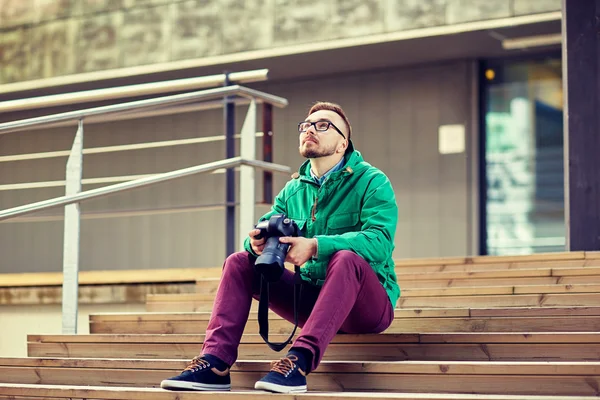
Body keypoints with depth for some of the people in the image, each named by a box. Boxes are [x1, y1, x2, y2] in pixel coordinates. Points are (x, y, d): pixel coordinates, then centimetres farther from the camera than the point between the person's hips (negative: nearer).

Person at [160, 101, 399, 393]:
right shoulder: (292, 191, 13)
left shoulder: (372, 182, -7)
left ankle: (299, 361, -46)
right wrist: (257, 241, -21)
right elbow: (262, 231, 5)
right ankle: (215, 363, -22)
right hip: (311, 300, 6)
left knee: (345, 258, -36)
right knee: (240, 262, -6)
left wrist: (315, 246, -36)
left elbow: (380, 241, -23)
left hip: (368, 304, -6)